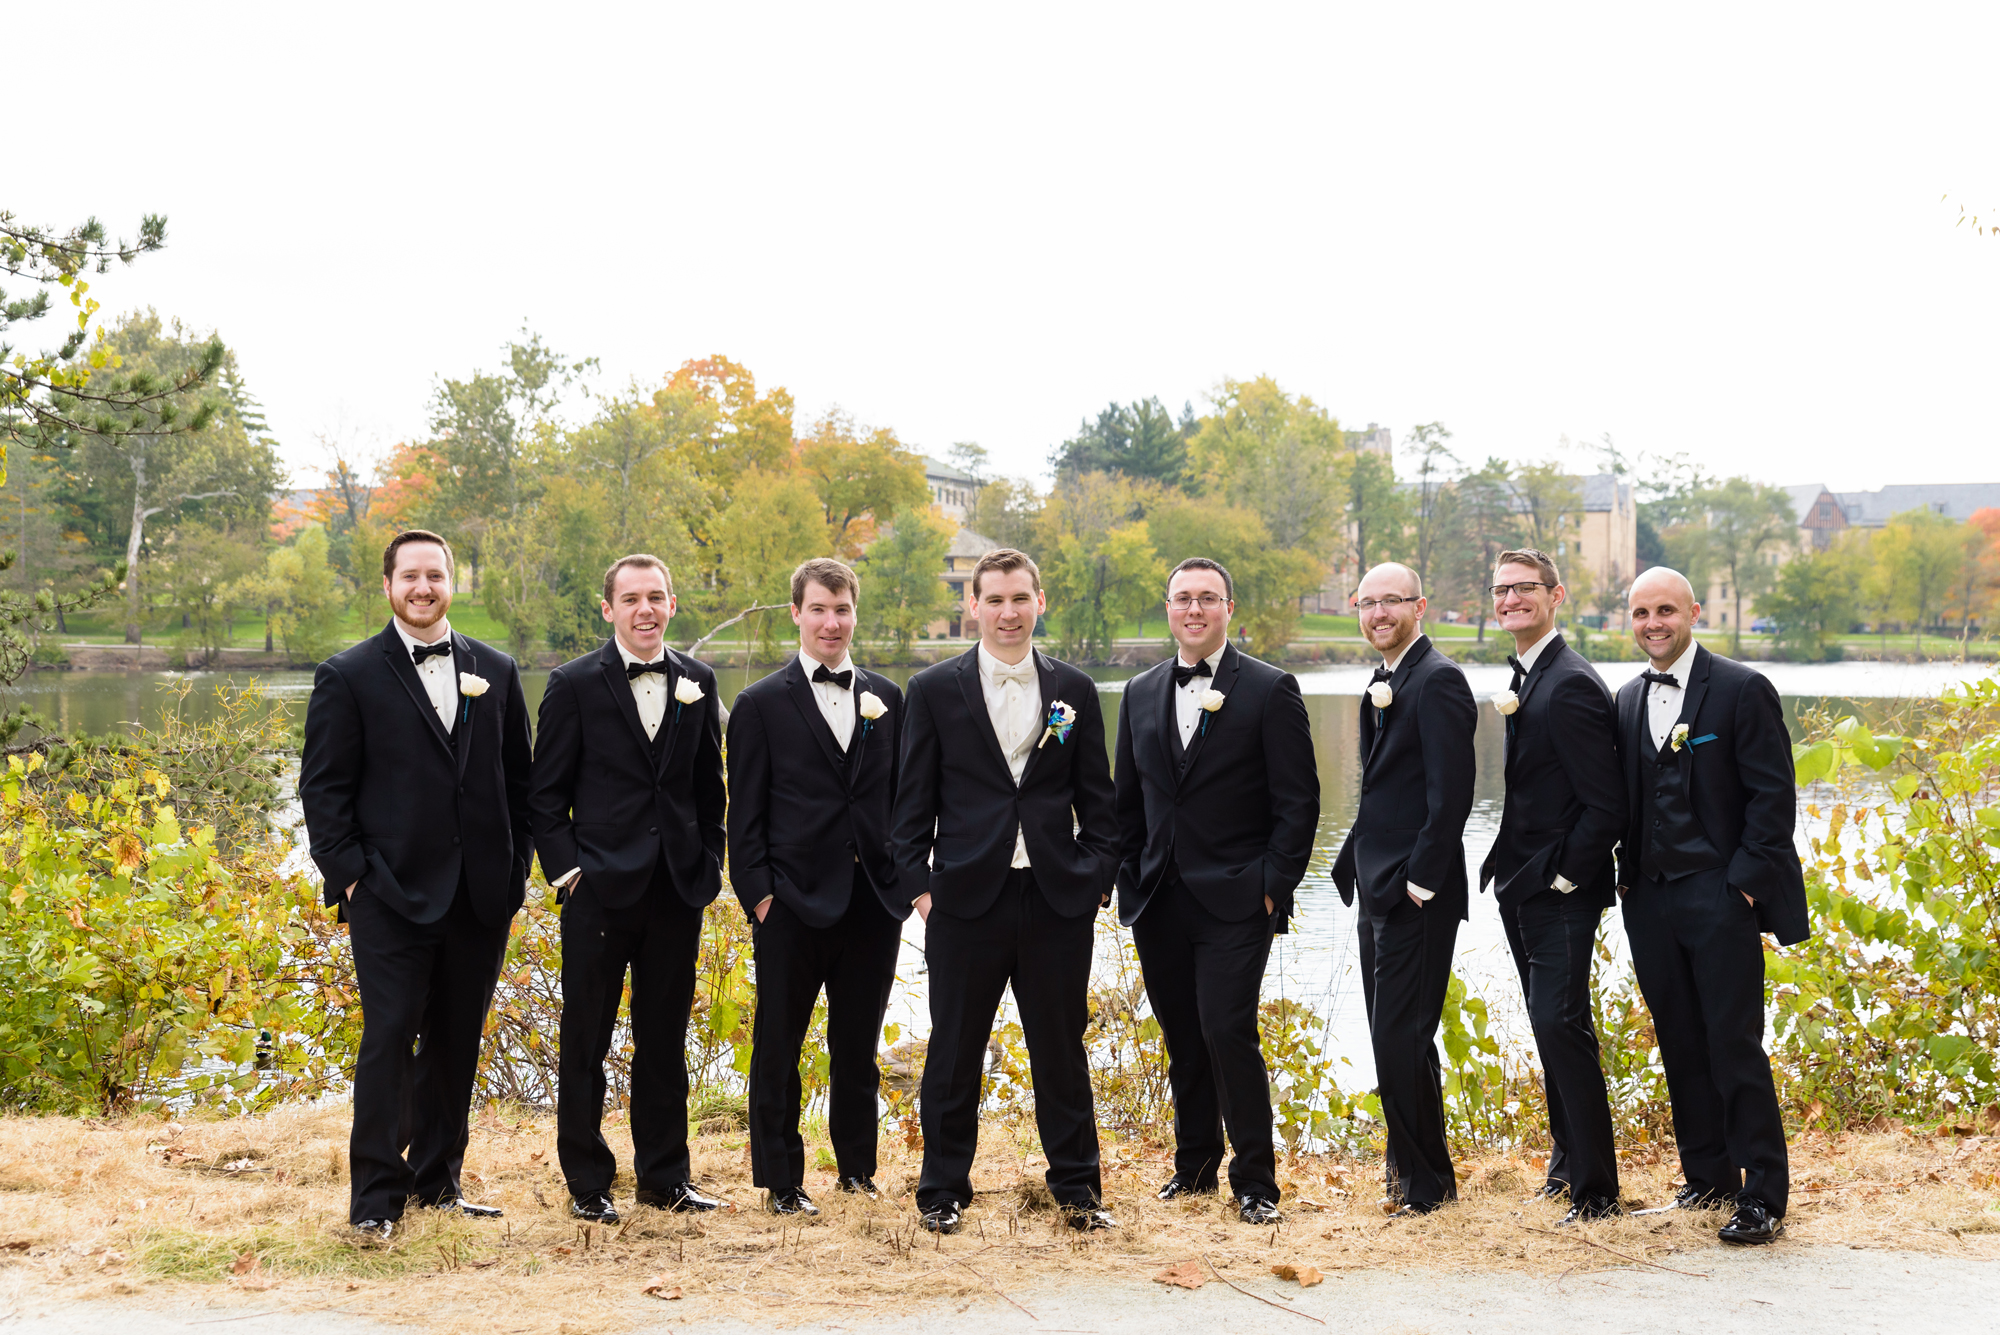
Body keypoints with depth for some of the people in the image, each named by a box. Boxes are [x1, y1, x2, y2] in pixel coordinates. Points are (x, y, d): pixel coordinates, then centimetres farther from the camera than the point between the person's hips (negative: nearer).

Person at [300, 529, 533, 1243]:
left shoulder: (496, 671, 11)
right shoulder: (349, 676, 1)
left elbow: (519, 779, 14)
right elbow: (324, 788, 0)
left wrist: (515, 868, 7)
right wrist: (347, 874, -8)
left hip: (480, 894, 4)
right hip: (393, 893, -4)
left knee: (457, 1042, 11)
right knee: (390, 1037, -6)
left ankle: (439, 1181, 24)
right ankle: (375, 1199, 1)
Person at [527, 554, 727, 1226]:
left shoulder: (698, 682, 8)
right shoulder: (574, 684, -2)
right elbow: (546, 792, -1)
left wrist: (708, 865, 6)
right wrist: (566, 869, -9)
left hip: (678, 890, 3)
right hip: (600, 887, -3)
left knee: (665, 1037, 11)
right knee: (585, 1041, 4)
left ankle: (664, 1175, 22)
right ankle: (587, 1182, 15)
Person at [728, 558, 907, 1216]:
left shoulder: (886, 698, 10)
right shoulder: (761, 704, 0)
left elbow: (900, 797, 13)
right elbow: (745, 814, -1)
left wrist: (905, 880, 6)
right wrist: (758, 893, -8)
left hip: (873, 899, 3)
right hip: (795, 902, -3)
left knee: (858, 1045, 12)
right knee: (778, 1047, 4)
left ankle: (857, 1167, 25)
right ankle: (781, 1182, 14)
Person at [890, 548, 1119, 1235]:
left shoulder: (1074, 689, 8)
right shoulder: (934, 689, 3)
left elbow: (1097, 800, 11)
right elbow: (912, 803, 4)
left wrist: (1097, 881, 2)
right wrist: (917, 886, -3)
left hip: (1058, 899, 1)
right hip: (966, 897, -1)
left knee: (1062, 1049, 7)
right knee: (955, 1053, 6)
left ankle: (1078, 1189, 19)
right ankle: (944, 1192, 18)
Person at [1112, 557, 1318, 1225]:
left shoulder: (1271, 690, -3)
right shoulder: (1141, 693, 12)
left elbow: (1298, 801, -5)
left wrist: (1273, 887, -10)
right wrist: (1129, 881, 9)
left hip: (1235, 900, -5)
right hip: (1159, 900, 5)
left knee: (1228, 1031, -12)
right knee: (1182, 1039, 11)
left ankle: (1254, 1181, 0)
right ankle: (1194, 1164, 25)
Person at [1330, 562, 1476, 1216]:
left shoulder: (1438, 680, -13)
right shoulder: (1383, 683, 17)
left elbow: (1452, 792, -19)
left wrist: (1421, 881, -19)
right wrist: (1360, 863, 15)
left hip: (1415, 894, -10)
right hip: (1380, 891, 10)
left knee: (1400, 1038, -8)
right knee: (1396, 1036, 16)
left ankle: (1425, 1181, 4)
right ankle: (1412, 1167, 26)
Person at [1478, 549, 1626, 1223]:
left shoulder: (1571, 684, -17)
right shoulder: (1523, 679, 13)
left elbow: (1606, 806, -19)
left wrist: (1564, 877, -16)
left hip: (1560, 892, -9)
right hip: (1522, 888, 9)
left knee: (1559, 1023, -11)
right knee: (1550, 1026, 15)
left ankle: (1596, 1189, -5)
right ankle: (1569, 1159, 27)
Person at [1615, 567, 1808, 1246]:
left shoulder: (1742, 690, -5)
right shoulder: (1628, 700, 13)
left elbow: (1773, 794, -7)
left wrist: (1745, 881, -13)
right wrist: (1628, 874, 9)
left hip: (1720, 896, -6)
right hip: (1650, 897, 6)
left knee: (1734, 1044, -6)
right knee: (1680, 1044, 10)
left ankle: (1763, 1196, 1)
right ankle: (1708, 1176, 22)